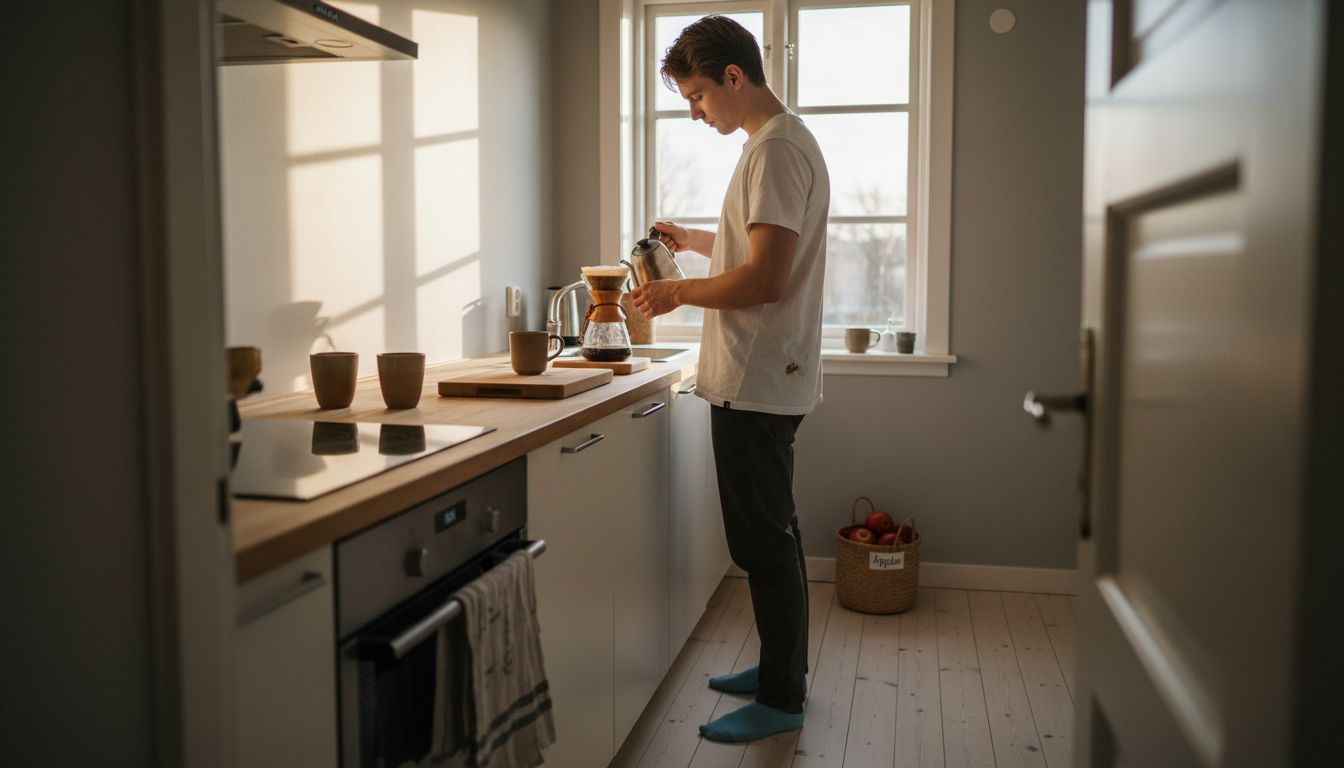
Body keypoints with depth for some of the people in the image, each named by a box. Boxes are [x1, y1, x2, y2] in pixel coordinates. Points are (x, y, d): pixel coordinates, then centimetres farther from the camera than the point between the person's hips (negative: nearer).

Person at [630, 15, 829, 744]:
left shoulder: (777, 149, -16)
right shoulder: (778, 143, 16)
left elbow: (766, 278, -23)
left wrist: (679, 292, -11)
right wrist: (695, 241, 18)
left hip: (758, 383, -11)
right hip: (760, 380, 11)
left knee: (764, 541, -2)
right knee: (771, 536, 18)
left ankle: (781, 698, 10)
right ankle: (781, 668, 31)